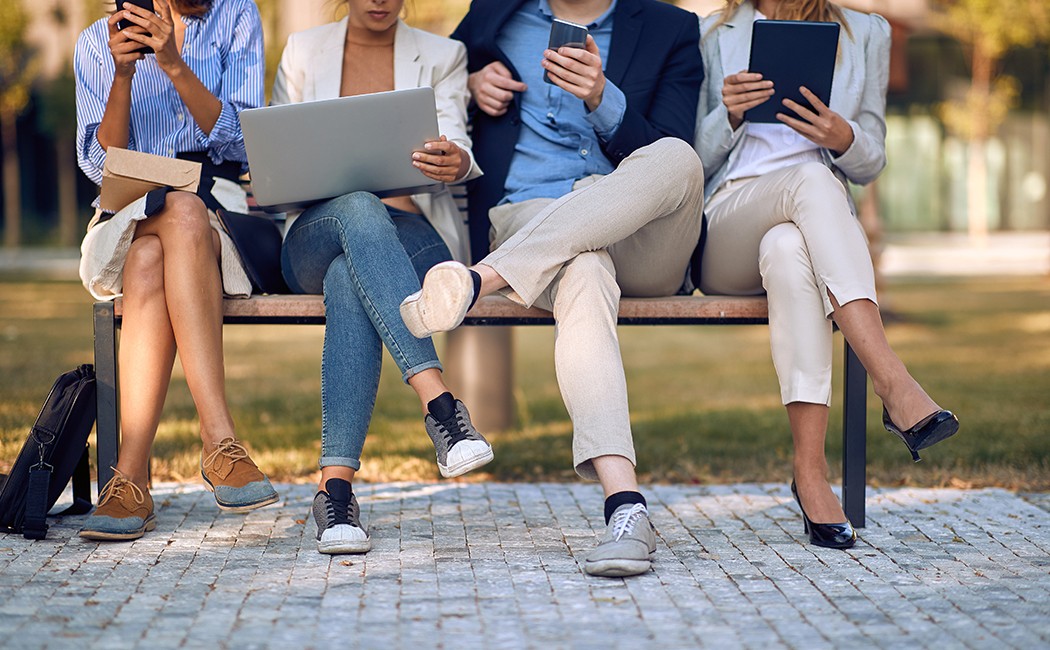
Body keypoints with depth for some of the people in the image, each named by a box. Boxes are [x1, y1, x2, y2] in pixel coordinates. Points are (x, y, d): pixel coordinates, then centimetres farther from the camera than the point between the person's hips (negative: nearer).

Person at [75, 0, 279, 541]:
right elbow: (101, 165, 3)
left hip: (219, 204, -1)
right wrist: (123, 76, -11)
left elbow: (238, 137, -2)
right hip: (129, 212, 1)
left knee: (151, 263, -37)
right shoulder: (96, 44, 13)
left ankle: (130, 477, -45)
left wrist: (173, 63, -16)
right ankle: (220, 440, -45)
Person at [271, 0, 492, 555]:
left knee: (348, 279, -38)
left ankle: (335, 485, -49)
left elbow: (451, 141, -5)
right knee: (358, 210, -39)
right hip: (316, 234, 0)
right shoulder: (304, 52, 16)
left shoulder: (441, 57, 13)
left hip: (414, 236, 0)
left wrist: (457, 164, -31)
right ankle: (438, 403, -54)